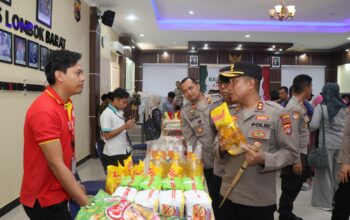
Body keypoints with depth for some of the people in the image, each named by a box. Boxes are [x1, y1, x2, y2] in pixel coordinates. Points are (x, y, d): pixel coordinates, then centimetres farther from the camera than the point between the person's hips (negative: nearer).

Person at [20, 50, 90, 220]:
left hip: (58, 194, 8)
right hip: (44, 200, -8)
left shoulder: (66, 104, 3)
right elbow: (56, 165, -24)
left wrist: (74, 184, 9)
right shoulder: (45, 111, -25)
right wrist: (86, 203, -20)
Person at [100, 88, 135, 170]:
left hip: (124, 152, 8)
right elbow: (107, 135, -19)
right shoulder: (106, 114, -14)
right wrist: (124, 127, -22)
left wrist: (128, 126, 3)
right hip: (113, 154, -8)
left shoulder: (120, 112, 11)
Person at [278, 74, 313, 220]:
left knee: (295, 186, 21)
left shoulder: (299, 104, 10)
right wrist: (296, 160, -23)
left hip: (300, 152, 10)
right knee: (290, 188, 3)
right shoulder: (295, 107, -21)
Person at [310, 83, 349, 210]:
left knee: (325, 172, 7)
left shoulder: (321, 107, -8)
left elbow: (314, 125, -15)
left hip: (327, 144, -4)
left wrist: (309, 127, 5)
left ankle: (326, 201, 16)